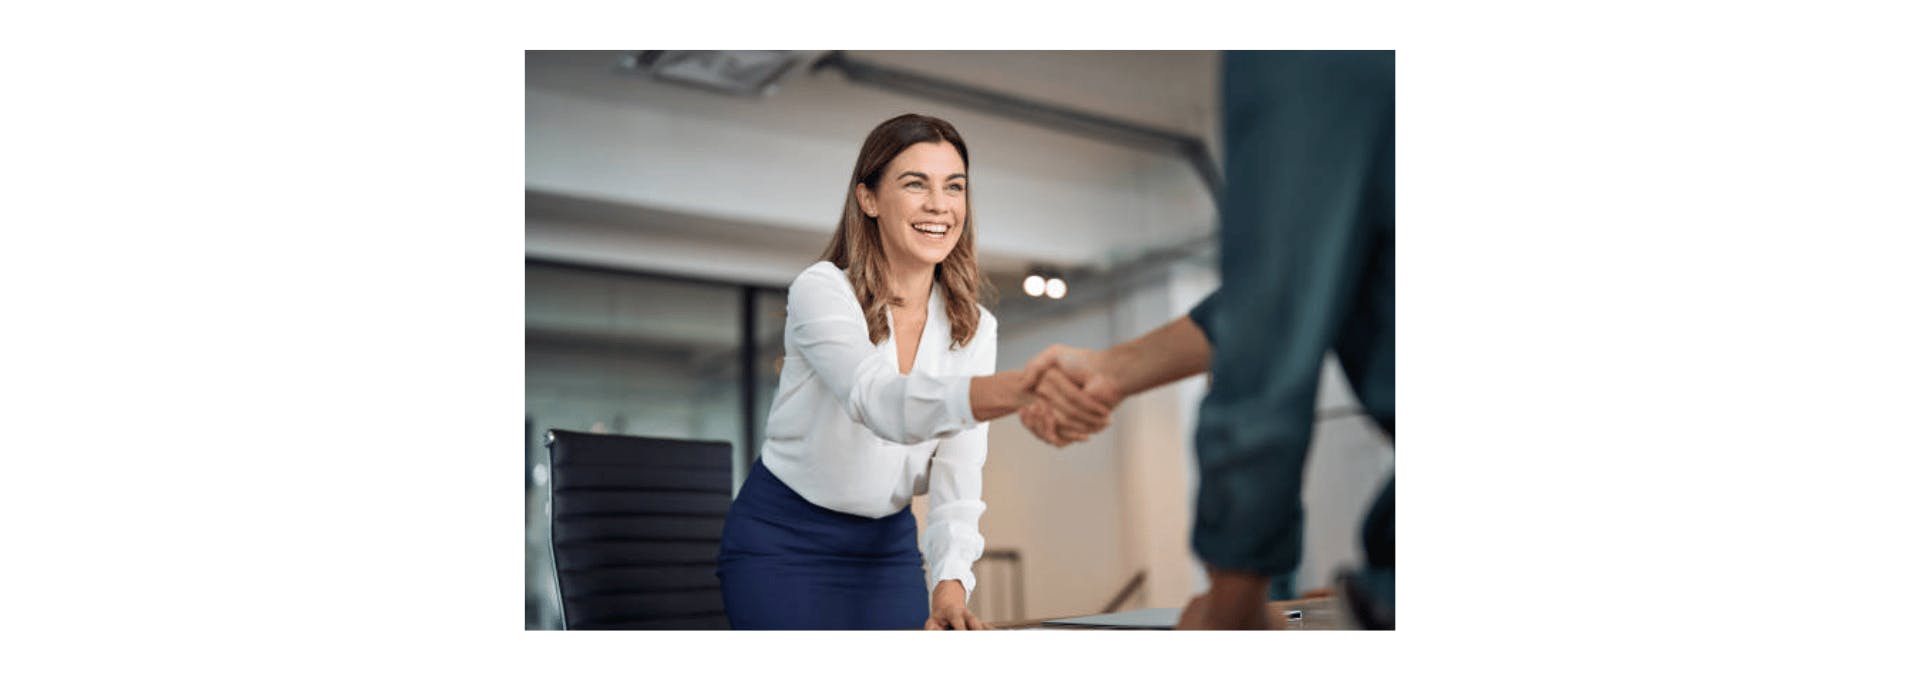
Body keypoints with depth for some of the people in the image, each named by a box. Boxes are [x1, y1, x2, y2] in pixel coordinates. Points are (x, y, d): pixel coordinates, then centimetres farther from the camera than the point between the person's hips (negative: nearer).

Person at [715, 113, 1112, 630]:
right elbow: (880, 402, -39)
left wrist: (951, 581, -29)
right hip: (781, 543, -4)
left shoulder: (974, 328, -3)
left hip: (888, 545, 4)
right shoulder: (821, 290, -19)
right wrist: (1023, 387, -57)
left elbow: (957, 475, -10)